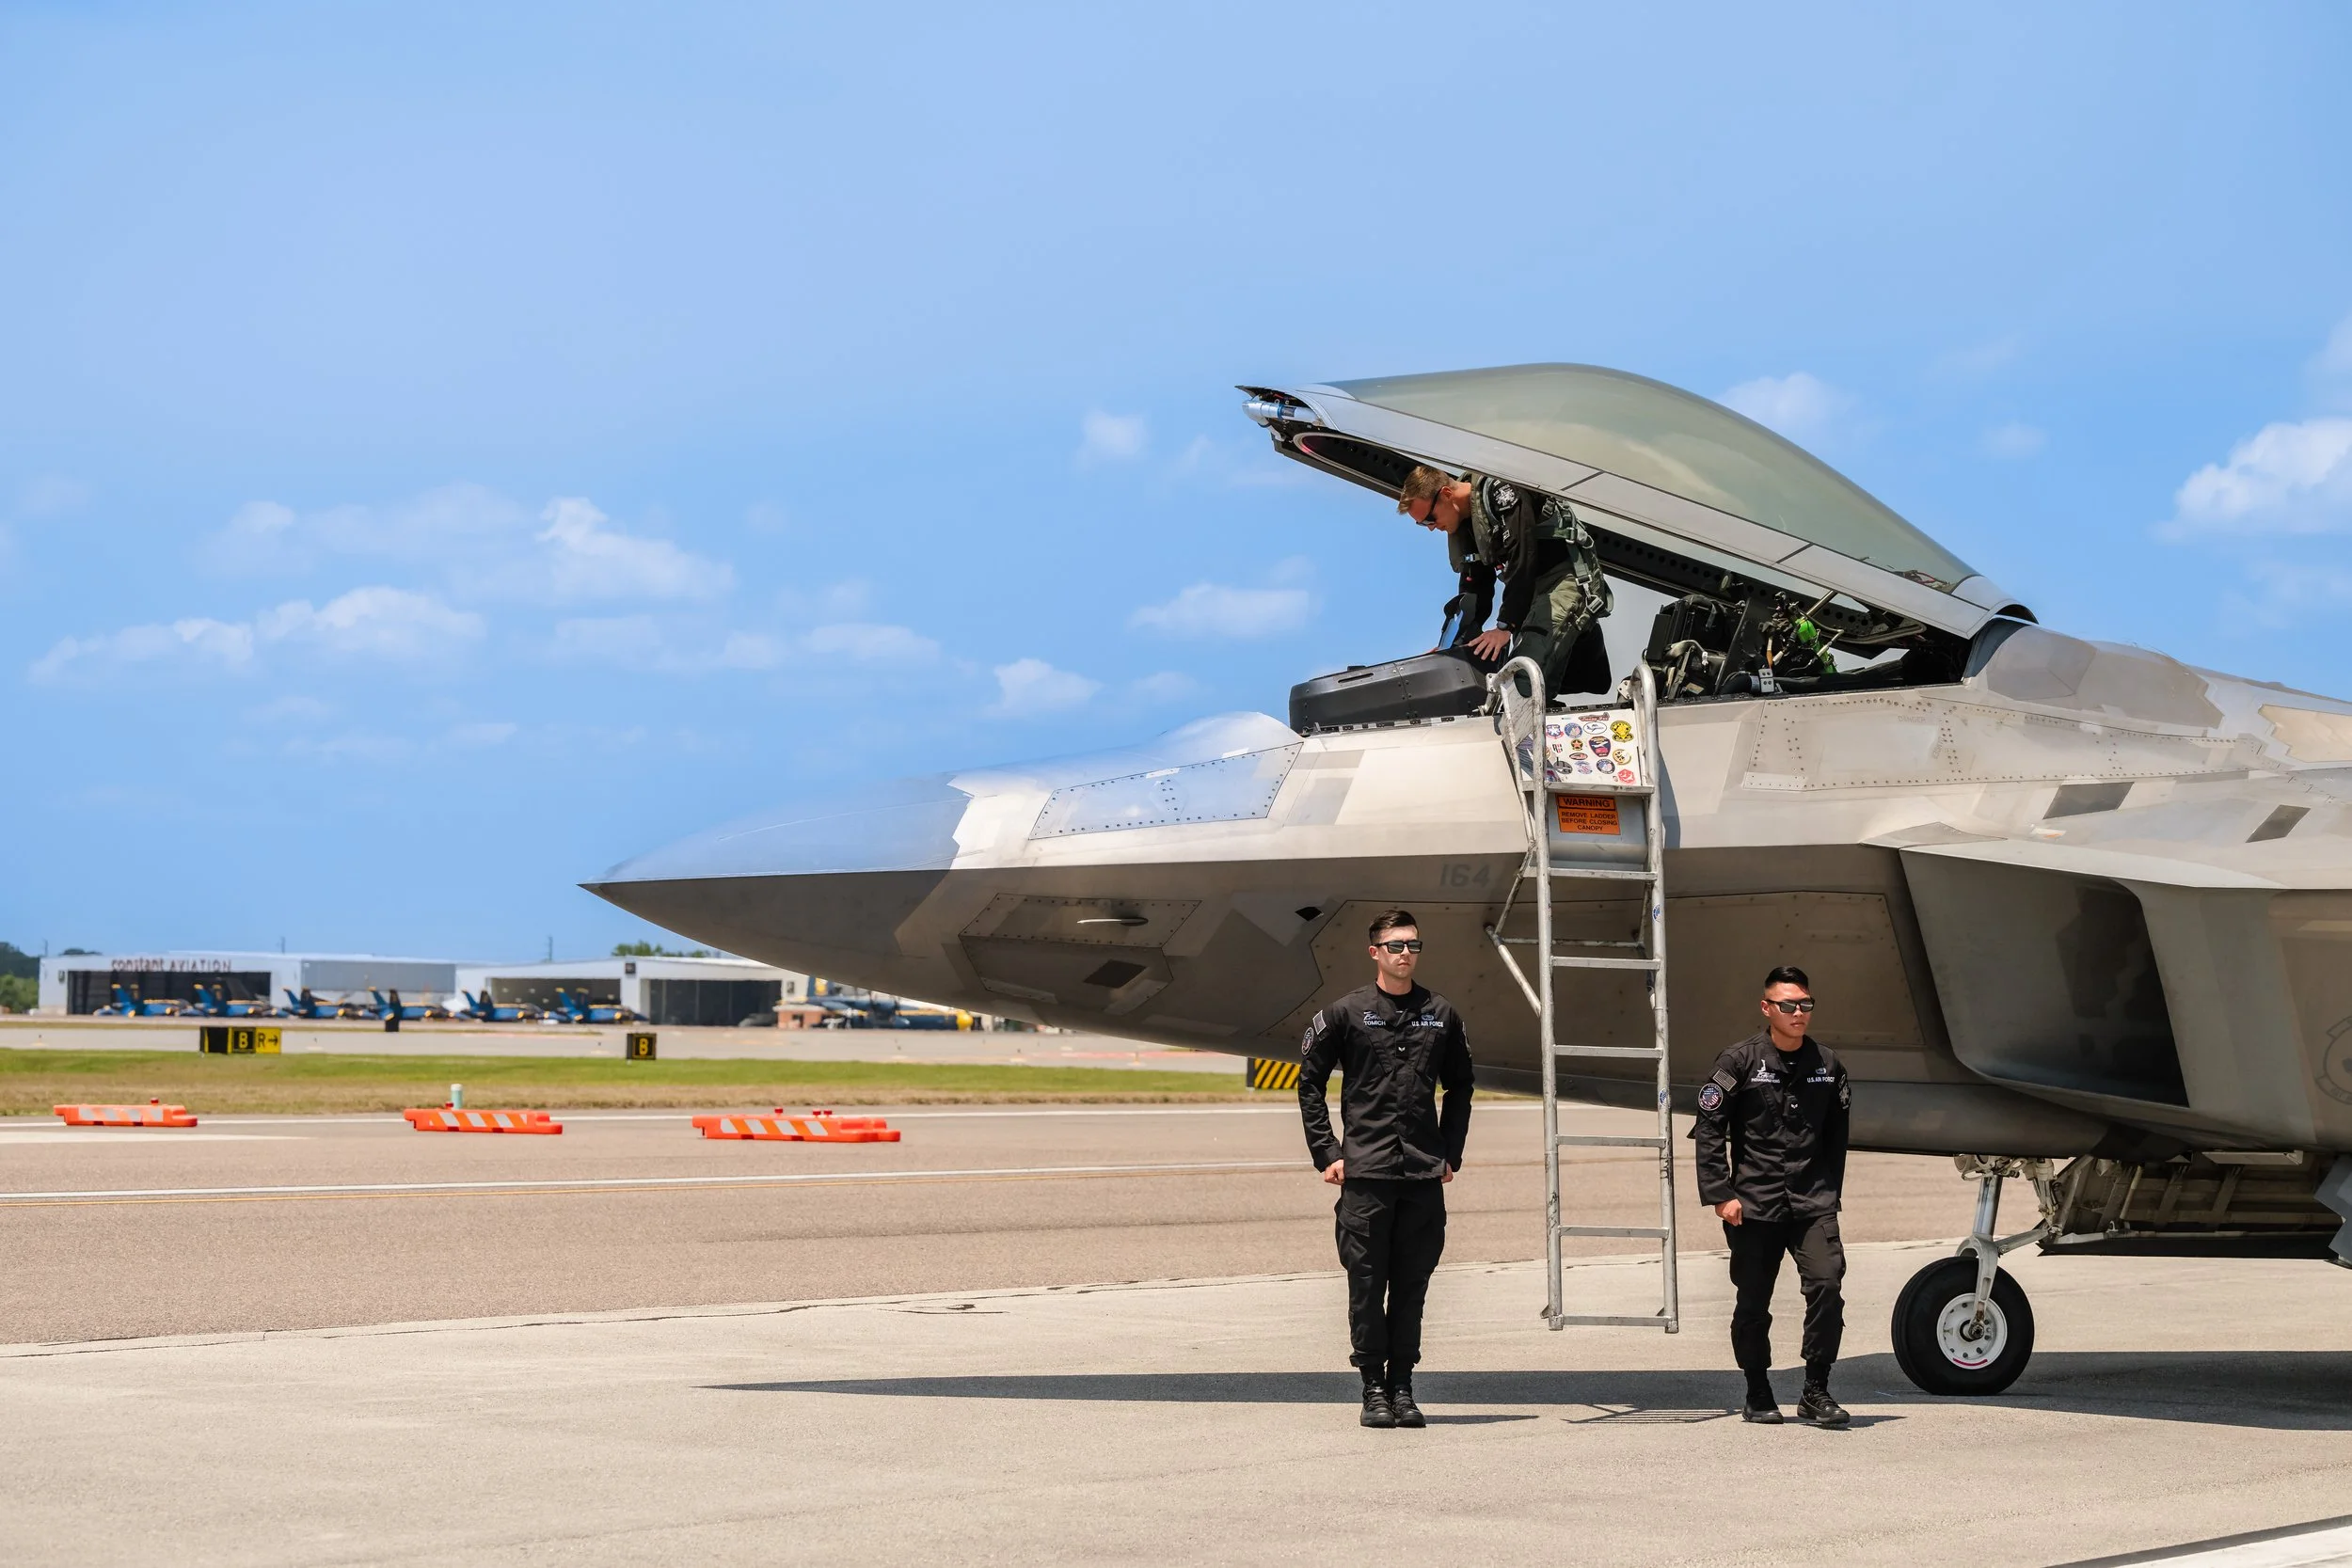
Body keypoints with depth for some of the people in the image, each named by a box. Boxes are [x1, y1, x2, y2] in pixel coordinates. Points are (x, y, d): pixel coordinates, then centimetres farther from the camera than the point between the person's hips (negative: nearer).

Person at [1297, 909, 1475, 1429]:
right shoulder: (1346, 1013, 2)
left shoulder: (1441, 1015, 11)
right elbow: (1309, 1083, 6)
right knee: (1367, 1283, -2)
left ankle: (1403, 1386, 11)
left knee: (1412, 1284, 5)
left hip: (1424, 1173, 2)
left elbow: (1459, 1088, 21)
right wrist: (1326, 1152, 0)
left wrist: (1451, 1153, 13)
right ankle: (1374, 1388, 5)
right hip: (1365, 1171, -2)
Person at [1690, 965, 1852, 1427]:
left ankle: (1816, 1392, -5)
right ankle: (1758, 1395, 22)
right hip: (1753, 1204, -2)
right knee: (1753, 1302, 5)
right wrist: (1720, 1194, -7)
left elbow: (1838, 1134, 17)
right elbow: (1708, 1128, -3)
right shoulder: (1740, 1062, -2)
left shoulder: (1827, 1064, 9)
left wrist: (1830, 1193, 12)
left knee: (1826, 1285, -15)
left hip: (1812, 1203, 2)